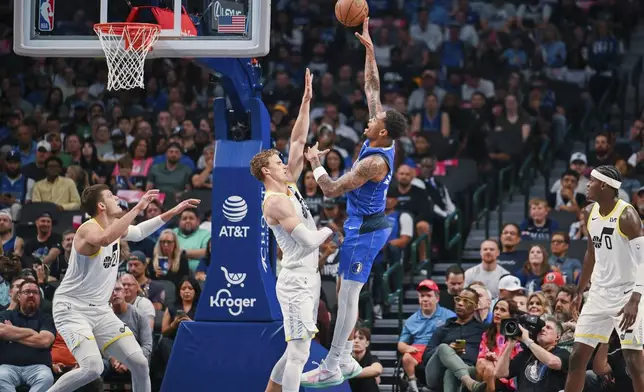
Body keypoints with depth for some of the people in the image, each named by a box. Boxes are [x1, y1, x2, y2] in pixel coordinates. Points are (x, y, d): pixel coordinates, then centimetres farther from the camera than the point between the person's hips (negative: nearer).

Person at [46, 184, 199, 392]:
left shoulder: (115, 226, 6)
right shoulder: (89, 229, -20)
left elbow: (138, 232, 29)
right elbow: (105, 239, -45)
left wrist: (173, 212, 23)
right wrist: (138, 208, -43)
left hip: (100, 310, 9)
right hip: (72, 309, -9)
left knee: (139, 363, 0)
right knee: (93, 368, -27)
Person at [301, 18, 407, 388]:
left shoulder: (374, 162, -25)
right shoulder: (384, 142, 0)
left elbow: (332, 190, -22)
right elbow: (373, 89, 7)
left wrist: (316, 163, -7)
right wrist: (369, 49, 4)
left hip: (365, 230, -10)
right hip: (367, 225, 10)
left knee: (348, 294, -7)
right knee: (348, 291, 15)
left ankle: (332, 369, -5)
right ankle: (345, 359, 20)